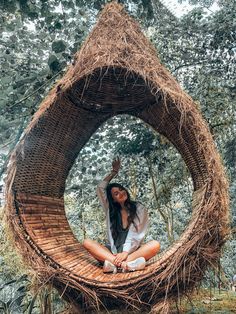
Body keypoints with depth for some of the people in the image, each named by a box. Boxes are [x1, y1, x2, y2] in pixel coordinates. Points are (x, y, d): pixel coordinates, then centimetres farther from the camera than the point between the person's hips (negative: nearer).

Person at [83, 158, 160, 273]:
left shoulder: (139, 209, 4)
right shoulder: (110, 210, 13)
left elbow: (136, 235, -7)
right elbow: (100, 188, 6)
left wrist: (126, 252, -22)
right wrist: (114, 172, 12)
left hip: (133, 251, -2)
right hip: (113, 252, 2)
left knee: (155, 245, -29)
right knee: (87, 242, -21)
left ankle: (114, 263, -40)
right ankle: (127, 263, -39)